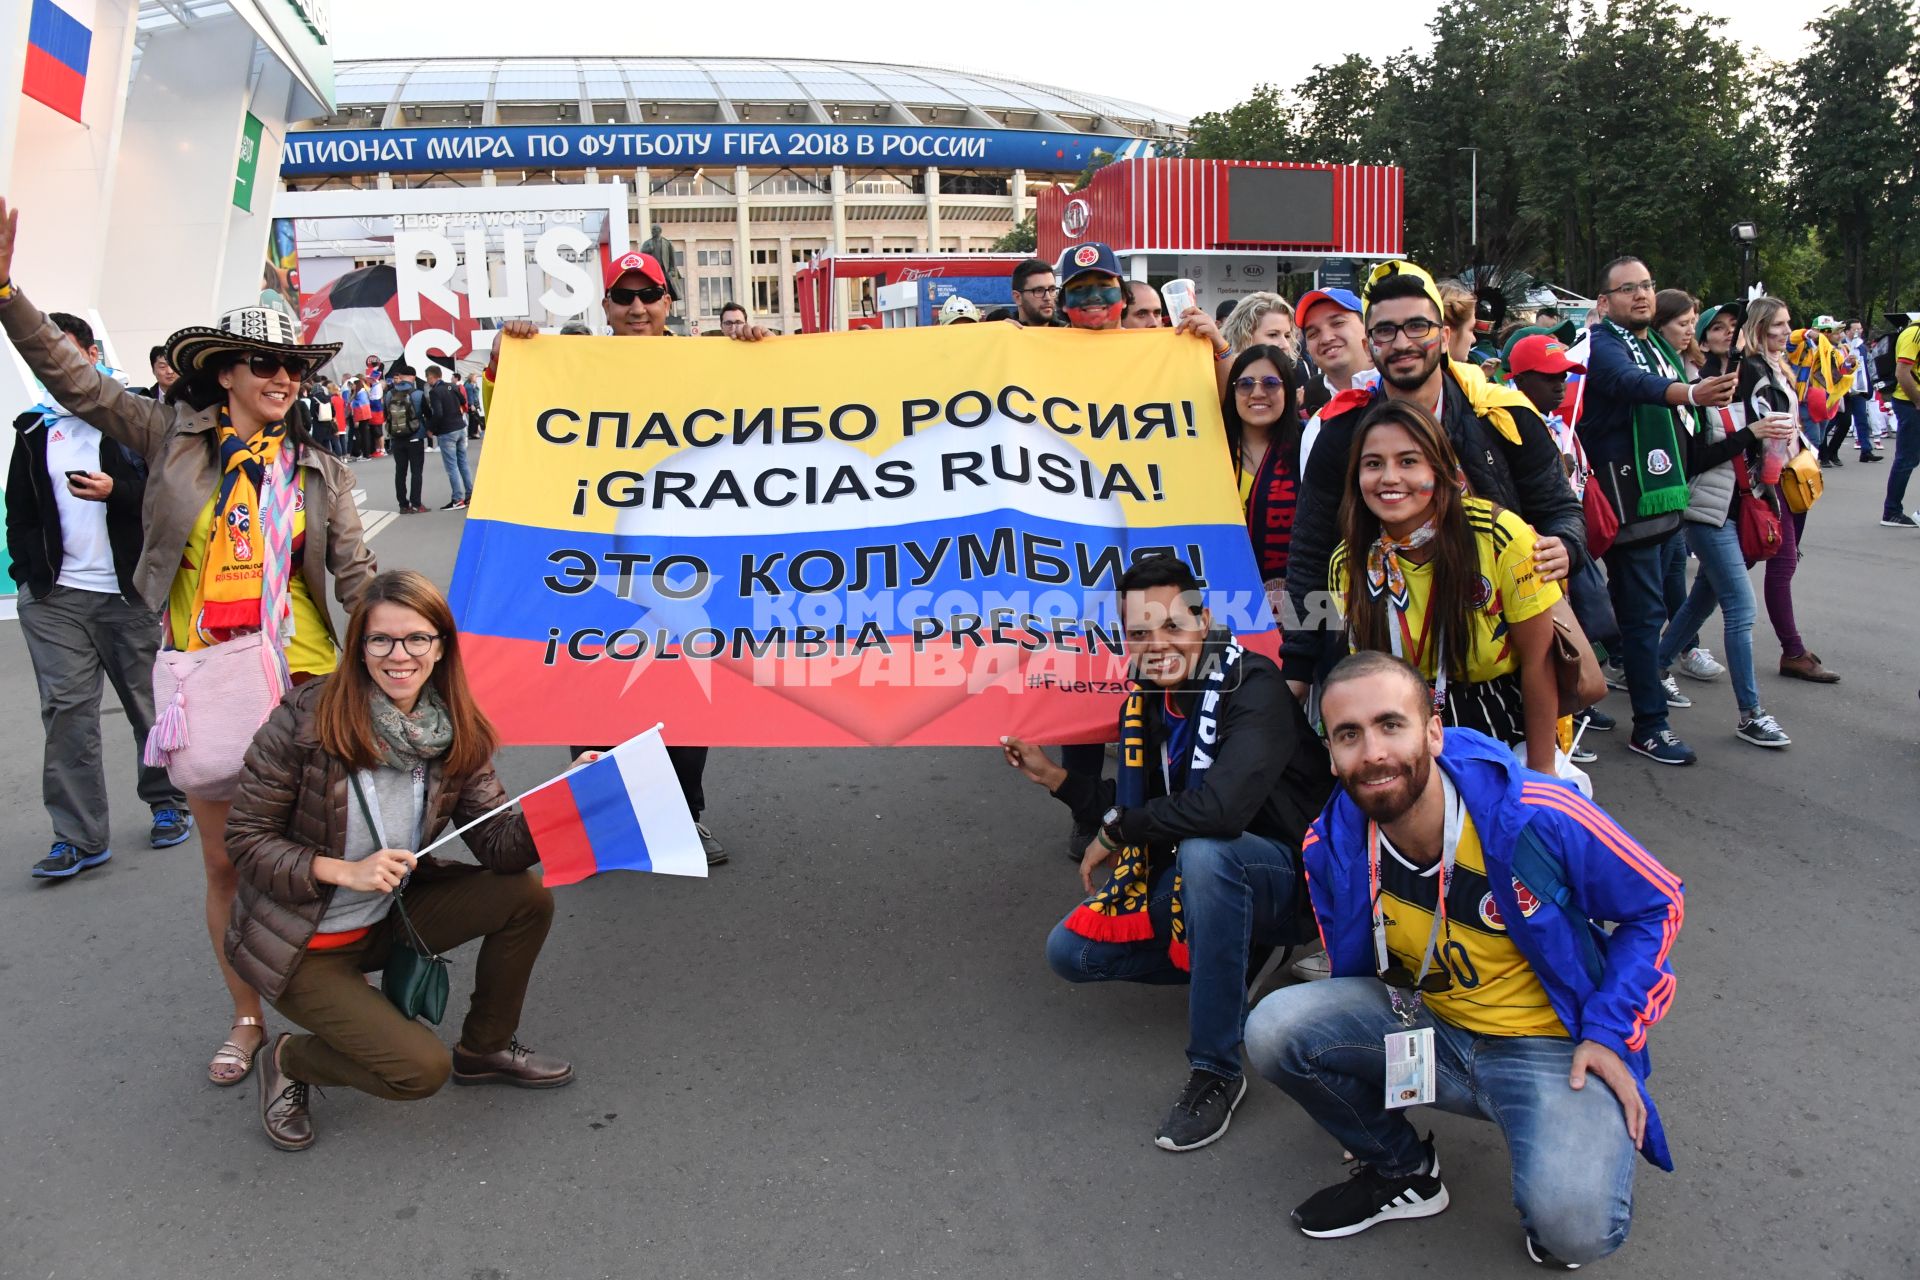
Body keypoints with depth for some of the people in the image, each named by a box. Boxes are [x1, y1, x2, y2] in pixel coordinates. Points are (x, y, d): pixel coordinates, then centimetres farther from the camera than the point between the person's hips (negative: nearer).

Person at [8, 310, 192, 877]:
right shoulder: (34, 430, 13)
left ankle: (168, 804, 26)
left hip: (130, 592, -3)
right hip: (55, 597, 3)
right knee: (66, 711, -1)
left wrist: (116, 491, -18)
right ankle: (78, 837, 4)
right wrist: (28, 576, 5)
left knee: (150, 704, 8)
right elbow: (20, 512, 16)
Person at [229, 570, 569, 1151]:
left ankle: (484, 1049, 12)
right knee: (420, 1069, -18)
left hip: (388, 916, 5)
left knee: (528, 894, -12)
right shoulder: (307, 719, -21)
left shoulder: (457, 734, -7)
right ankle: (290, 1060, 14)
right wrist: (343, 872, -27)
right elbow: (245, 837, -15)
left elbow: (499, 843, -12)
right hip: (302, 944, -5)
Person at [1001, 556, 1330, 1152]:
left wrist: (1116, 829, -24)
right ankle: (1241, 958, 12)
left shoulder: (1253, 688, -23)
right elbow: (1142, 807, 14)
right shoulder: (1146, 699, 0)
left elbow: (1221, 807, -39)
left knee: (1204, 852, -39)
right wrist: (1056, 778, 4)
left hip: (1292, 877, -7)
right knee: (1071, 950, -2)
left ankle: (1215, 1072, -25)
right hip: (1199, 882, 8)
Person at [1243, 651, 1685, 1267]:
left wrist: (1609, 1034, -11)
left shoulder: (1537, 817, -23)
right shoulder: (1330, 847, -12)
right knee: (1273, 1027, -19)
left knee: (1574, 1225, -31)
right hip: (1424, 1026, 4)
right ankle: (1401, 1169, 7)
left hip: (1550, 1046, -4)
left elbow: (1657, 903, -6)